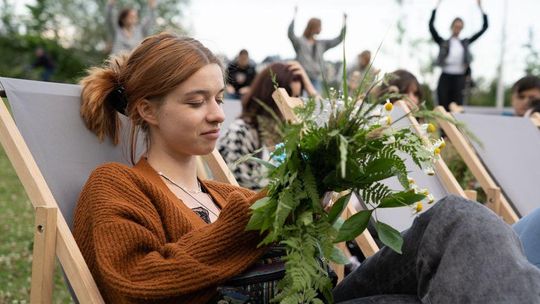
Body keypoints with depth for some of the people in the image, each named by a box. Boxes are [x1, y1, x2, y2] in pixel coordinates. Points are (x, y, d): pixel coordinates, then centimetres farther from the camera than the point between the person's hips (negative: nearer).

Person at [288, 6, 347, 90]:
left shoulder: (321, 44, 18)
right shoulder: (300, 41, 1)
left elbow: (339, 40, 19)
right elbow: (290, 34, -18)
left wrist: (344, 24, 11)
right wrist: (294, 17, -28)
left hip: (316, 78, 5)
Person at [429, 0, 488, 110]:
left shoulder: (465, 43, 13)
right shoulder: (443, 42, 7)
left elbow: (484, 27, 15)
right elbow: (431, 25, -1)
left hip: (460, 78, 2)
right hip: (445, 77, -2)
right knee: (443, 108, -1)